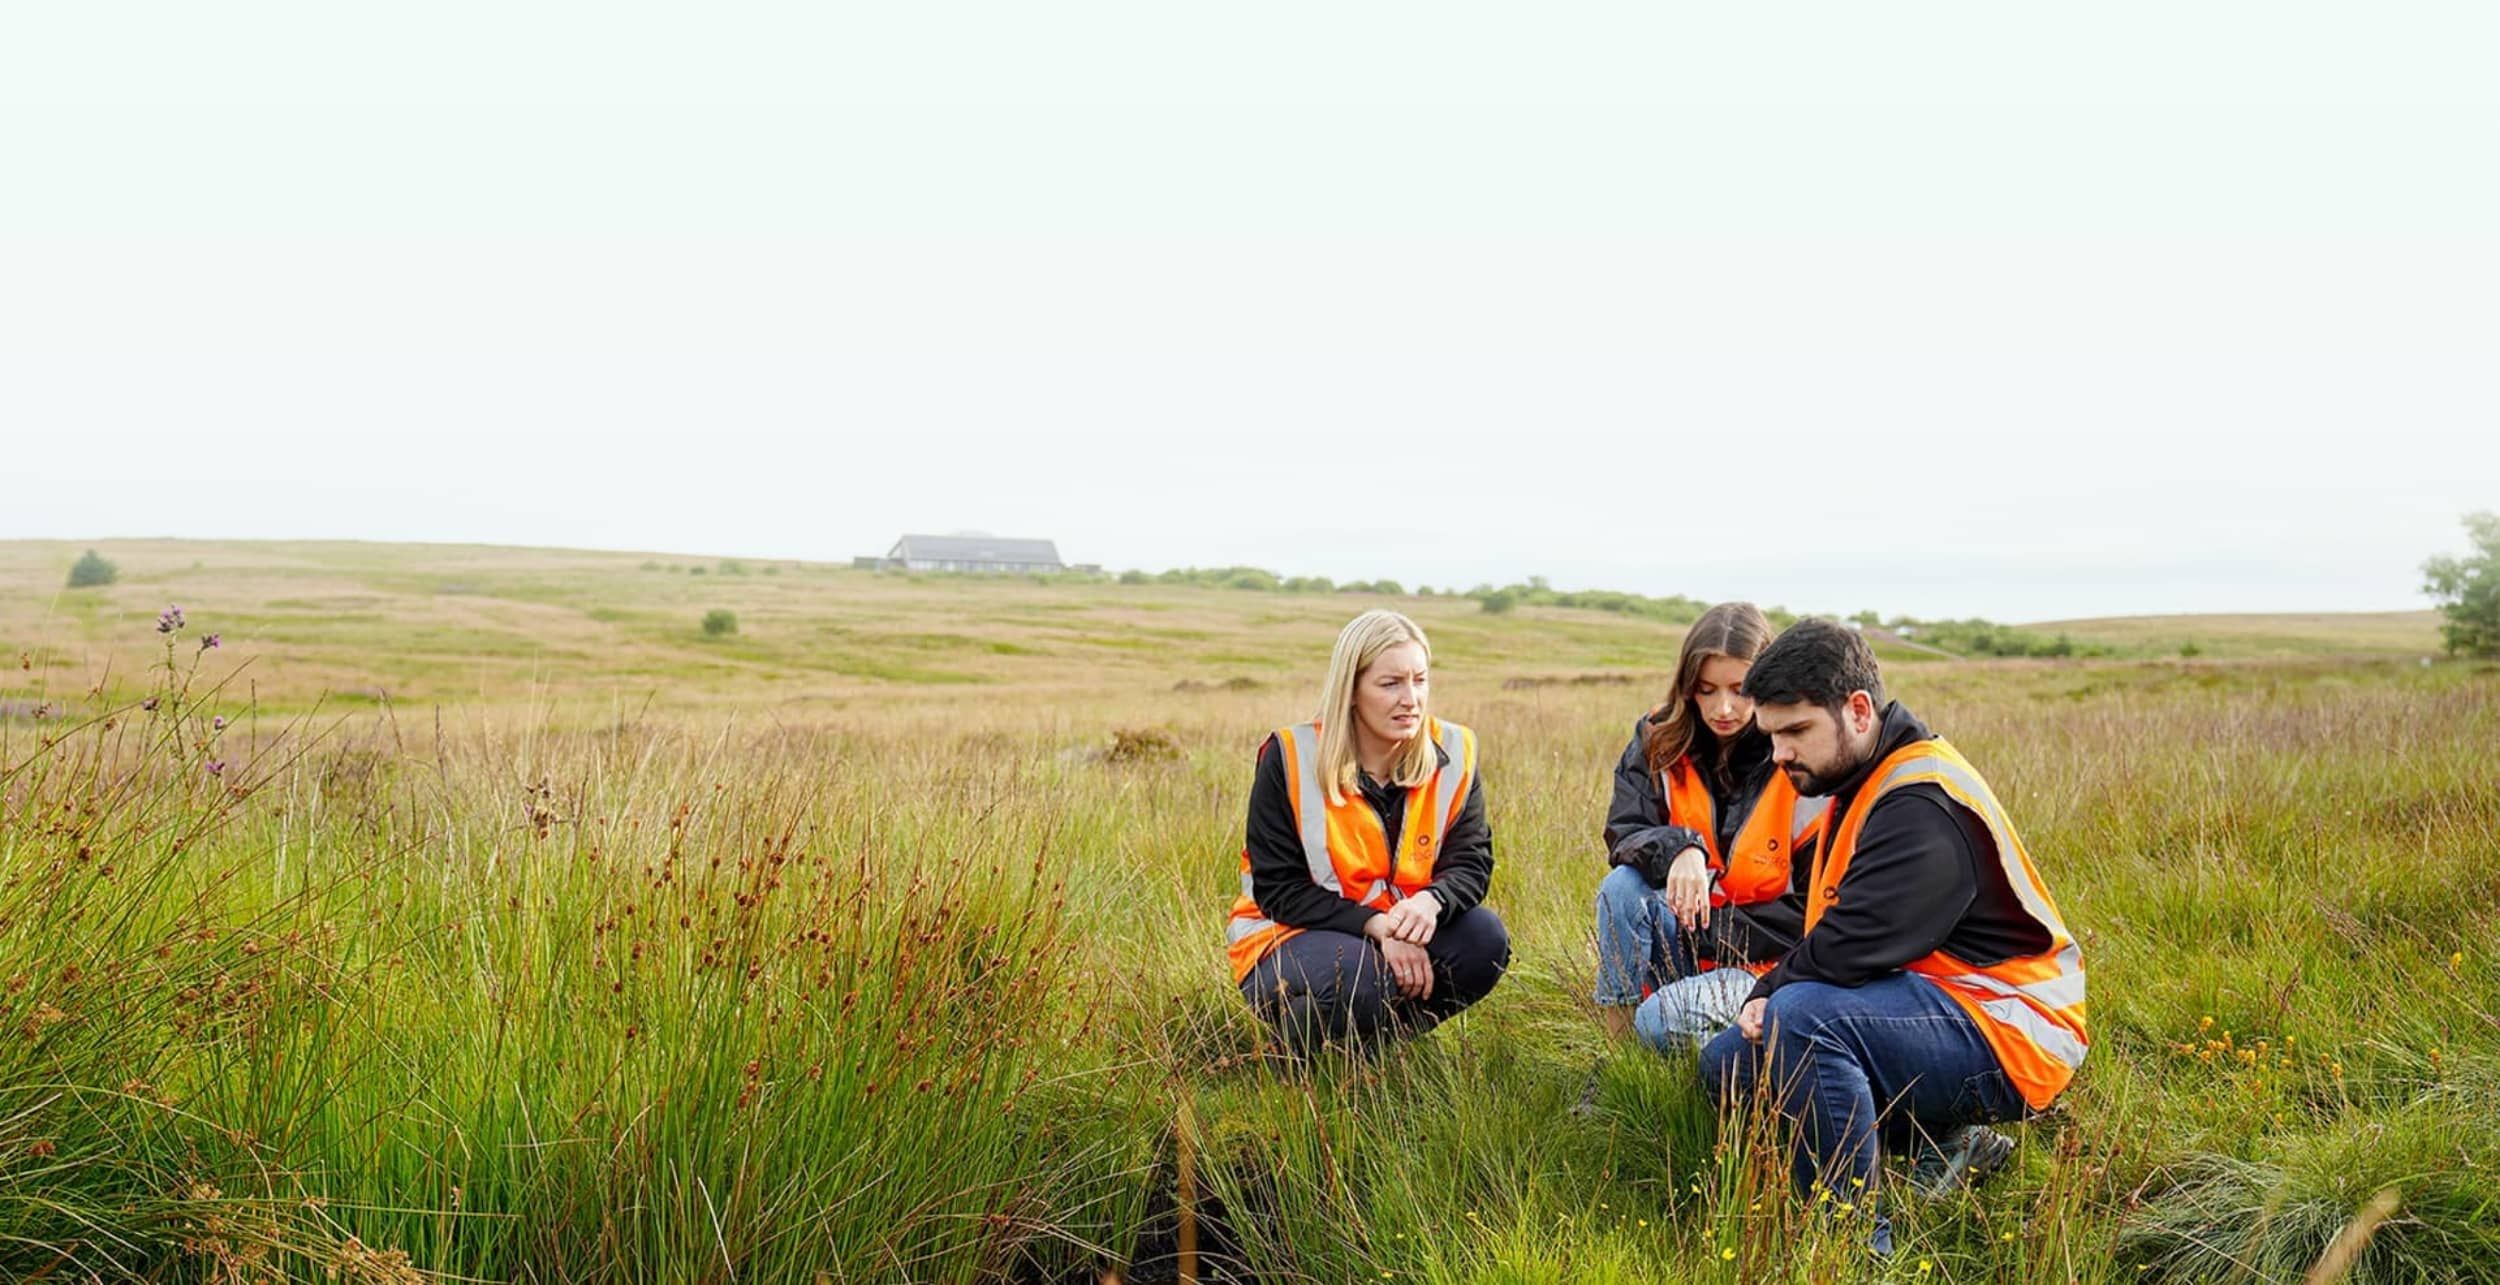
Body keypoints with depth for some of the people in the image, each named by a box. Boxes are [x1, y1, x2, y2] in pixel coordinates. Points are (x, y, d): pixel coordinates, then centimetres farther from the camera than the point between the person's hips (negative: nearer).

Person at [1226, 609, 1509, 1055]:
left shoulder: (1453, 755, -5)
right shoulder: (1291, 758, -15)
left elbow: (1471, 862, -7)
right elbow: (1278, 889, -15)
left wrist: (1431, 901, -31)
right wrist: (1375, 924, -28)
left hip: (1403, 933, 4)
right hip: (1292, 937, -4)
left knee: (1485, 940, -23)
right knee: (1354, 977, -36)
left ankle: (1383, 1038, 1)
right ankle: (1298, 1048, 0)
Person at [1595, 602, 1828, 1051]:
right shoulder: (1660, 739, -2)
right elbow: (1623, 834, -9)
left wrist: (1708, 933, -16)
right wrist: (1678, 848, -32)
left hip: (1765, 960, -4)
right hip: (1687, 929, 4)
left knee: (1663, 1022, -30)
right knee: (1622, 886, -26)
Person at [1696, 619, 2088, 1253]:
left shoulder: (1924, 803, -22)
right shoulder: (1866, 784, 10)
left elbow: (1849, 951, -29)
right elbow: (1824, 933, 15)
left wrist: (1772, 993, -10)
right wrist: (1767, 998, -3)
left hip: (2007, 1035, -10)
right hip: (1932, 1007, 11)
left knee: (1804, 1017, -34)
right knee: (1728, 1062, 6)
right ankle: (1941, 1141, 8)